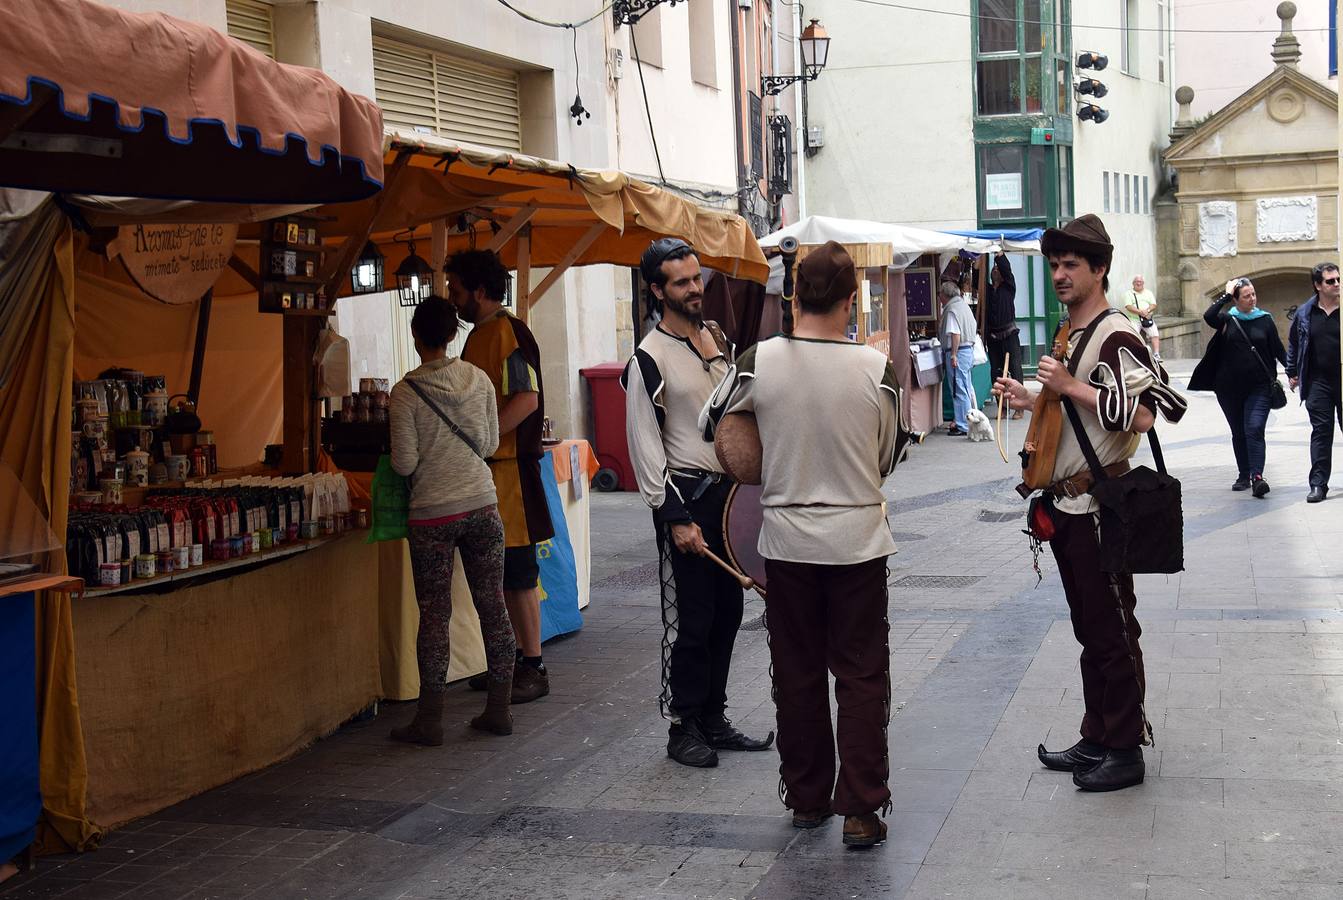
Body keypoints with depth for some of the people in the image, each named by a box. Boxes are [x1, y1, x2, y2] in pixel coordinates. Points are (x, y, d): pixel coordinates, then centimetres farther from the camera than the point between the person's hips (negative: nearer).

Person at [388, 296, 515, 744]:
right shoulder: (479, 380, 1)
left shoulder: (406, 392, -10)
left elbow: (404, 463, -8)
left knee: (434, 615, 3)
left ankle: (430, 720, 9)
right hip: (482, 508, 3)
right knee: (492, 607, 9)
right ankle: (499, 710, 15)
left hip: (432, 516, -3)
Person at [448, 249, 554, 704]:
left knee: (518, 572, -4)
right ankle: (516, 658, 22)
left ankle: (534, 669, 3)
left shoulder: (508, 332, -12)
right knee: (500, 574, 13)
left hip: (509, 466, -9)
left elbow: (527, 399, -23)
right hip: (486, 468, 9)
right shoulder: (478, 336, 17)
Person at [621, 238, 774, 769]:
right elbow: (645, 447, -13)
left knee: (727, 611, 12)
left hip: (729, 490, 7)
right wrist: (674, 518, -16)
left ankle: (714, 718, 23)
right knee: (690, 619, -2)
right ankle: (684, 727, 10)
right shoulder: (649, 360, -11)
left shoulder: (718, 339, 10)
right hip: (686, 496, -7)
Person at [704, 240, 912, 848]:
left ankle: (806, 799, 24)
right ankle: (861, 810, 8)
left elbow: (712, 423, 8)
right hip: (857, 540, -1)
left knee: (798, 674, 14)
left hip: (786, 539, 1)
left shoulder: (759, 362, -10)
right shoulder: (876, 369, -12)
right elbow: (887, 458, 1)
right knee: (861, 676, 7)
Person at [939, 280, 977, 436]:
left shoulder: (951, 310, -15)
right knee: (967, 389, 14)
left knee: (959, 390, -6)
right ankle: (966, 421, 21)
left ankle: (962, 426, -4)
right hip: (969, 349, 10)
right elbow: (972, 329, 20)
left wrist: (953, 355, -21)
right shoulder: (964, 305, 15)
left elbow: (955, 334, -22)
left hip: (958, 352, -10)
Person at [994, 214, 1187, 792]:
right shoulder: (1068, 337, 15)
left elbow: (1143, 416, -25)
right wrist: (1032, 399, 10)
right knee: (1089, 630, 16)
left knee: (1112, 631, -1)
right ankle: (1096, 740, 25)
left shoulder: (1115, 337, -15)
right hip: (1069, 504, 10)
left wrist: (1070, 387, -23)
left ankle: (1126, 750, 10)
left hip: (1101, 505, -10)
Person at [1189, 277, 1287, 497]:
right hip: (1229, 387, 2)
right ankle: (1243, 476, 22)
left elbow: (1278, 349, 7)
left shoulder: (1264, 319, 4)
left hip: (1259, 388, -1)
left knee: (1255, 430, -15)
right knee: (1238, 433, 11)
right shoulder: (1228, 320, 2)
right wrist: (1226, 295, -14)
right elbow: (1208, 316, -19)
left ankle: (1257, 477, -22)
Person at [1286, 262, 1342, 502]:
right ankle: (1318, 484, -1)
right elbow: (1293, 343, 17)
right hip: (1318, 383, 1)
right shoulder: (1304, 313, 4)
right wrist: (1292, 373, 16)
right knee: (1320, 431, -1)